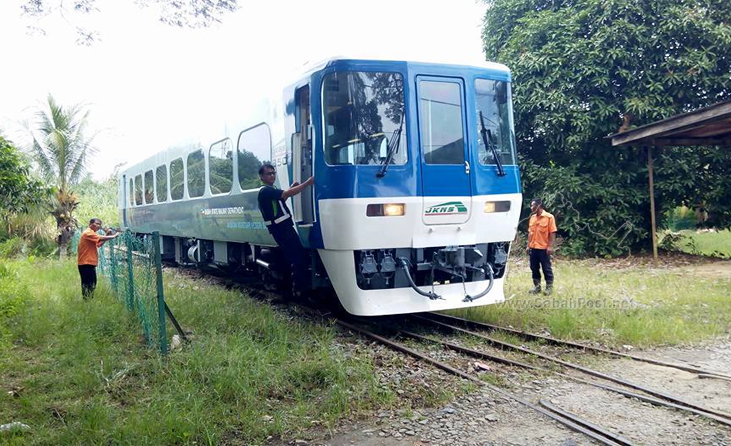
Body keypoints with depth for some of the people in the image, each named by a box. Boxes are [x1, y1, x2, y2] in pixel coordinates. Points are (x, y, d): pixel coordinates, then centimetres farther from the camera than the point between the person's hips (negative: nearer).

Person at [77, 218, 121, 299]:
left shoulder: (92, 233, 20)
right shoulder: (88, 233, -13)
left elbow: (99, 244, 16)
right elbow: (101, 238, -24)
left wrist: (107, 235, 6)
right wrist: (114, 236, -18)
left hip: (90, 263, 11)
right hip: (86, 263, -11)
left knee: (92, 284, 15)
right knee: (87, 284, -9)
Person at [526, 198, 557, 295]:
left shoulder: (549, 217, -9)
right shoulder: (532, 218, 10)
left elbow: (552, 233, -10)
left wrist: (550, 246, -15)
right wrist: (528, 245, 11)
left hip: (544, 248, -6)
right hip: (533, 248, 6)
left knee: (546, 268, 2)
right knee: (534, 268, 10)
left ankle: (549, 287, 11)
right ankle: (537, 286, 20)